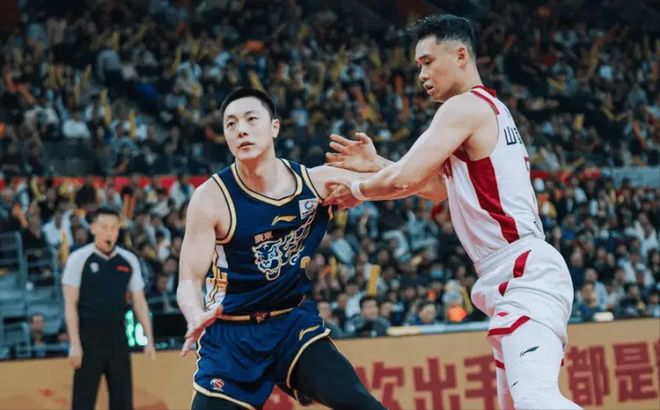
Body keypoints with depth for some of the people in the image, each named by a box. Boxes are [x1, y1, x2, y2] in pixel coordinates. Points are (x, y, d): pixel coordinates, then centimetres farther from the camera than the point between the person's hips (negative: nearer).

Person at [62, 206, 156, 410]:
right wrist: (75, 344, -13)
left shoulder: (129, 261, 6)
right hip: (88, 337, -4)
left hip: (117, 336, 4)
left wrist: (149, 339, 5)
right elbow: (71, 304, -7)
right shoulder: (79, 258, -6)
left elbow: (139, 301, 11)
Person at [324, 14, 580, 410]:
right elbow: (431, 181, 33)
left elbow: (406, 179, -15)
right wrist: (375, 164, 24)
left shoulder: (465, 107, -8)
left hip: (524, 272, -11)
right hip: (521, 273, 11)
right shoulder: (490, 109, 22)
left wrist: (357, 191, 4)